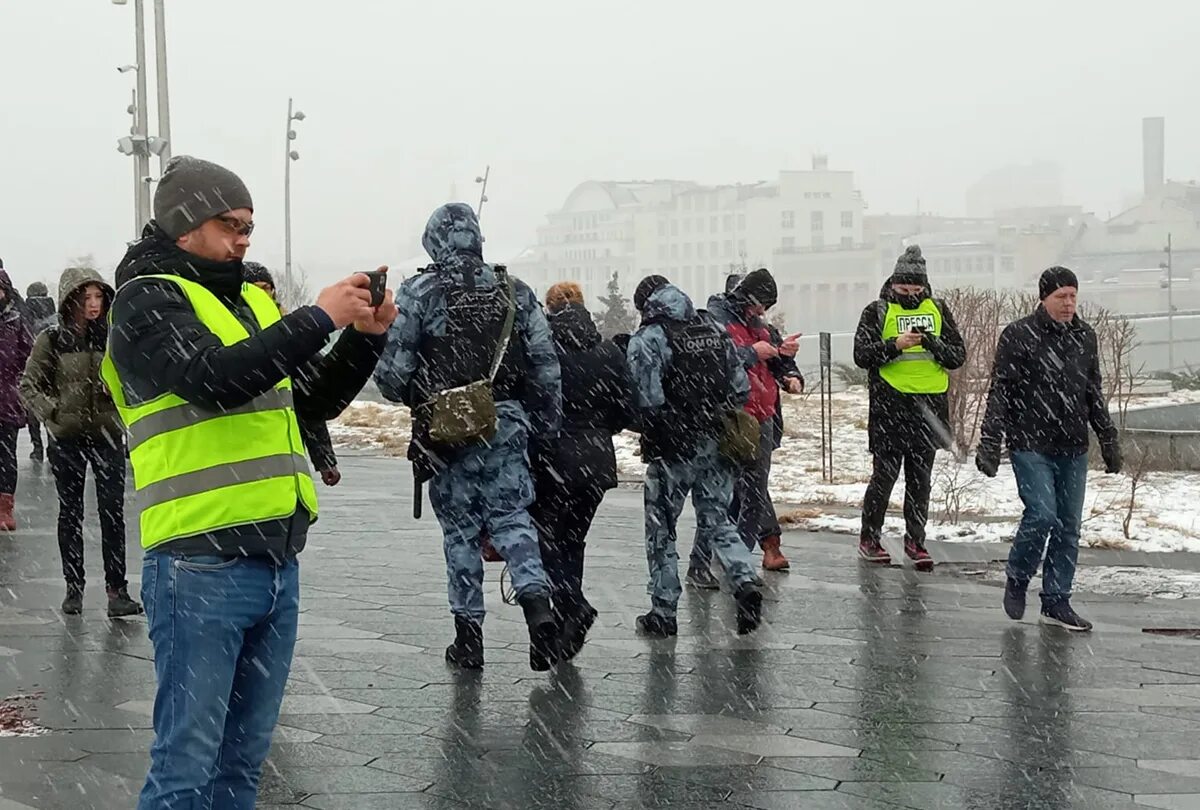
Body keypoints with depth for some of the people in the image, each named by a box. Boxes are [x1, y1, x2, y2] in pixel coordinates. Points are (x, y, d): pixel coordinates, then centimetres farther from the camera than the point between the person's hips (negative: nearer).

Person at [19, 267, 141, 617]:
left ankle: (117, 590, -2)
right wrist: (52, 411, -9)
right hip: (66, 439, 0)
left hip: (108, 435, 0)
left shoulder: (114, 337, 1)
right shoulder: (52, 341, -3)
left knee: (112, 513, -4)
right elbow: (28, 385, 3)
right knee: (70, 513, 10)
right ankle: (73, 587, 19)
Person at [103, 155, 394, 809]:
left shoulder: (251, 301, 17)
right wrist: (318, 318, -17)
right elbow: (215, 377, -21)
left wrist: (364, 337, 6)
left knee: (244, 755, 13)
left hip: (278, 559, 8)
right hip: (201, 564, -7)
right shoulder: (147, 299, -5)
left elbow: (315, 402, 21)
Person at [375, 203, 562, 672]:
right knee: (512, 517, 10)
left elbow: (392, 373, -7)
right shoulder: (515, 292, 4)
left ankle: (469, 635, 11)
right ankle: (537, 602, -13)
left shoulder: (419, 294, -6)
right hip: (508, 425, 2)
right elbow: (546, 365, 4)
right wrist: (545, 426, 14)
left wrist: (413, 396, 15)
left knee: (460, 528, 7)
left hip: (446, 429, -2)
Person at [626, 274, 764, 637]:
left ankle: (663, 612, 12)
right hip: (716, 445, 5)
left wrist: (648, 432, -1)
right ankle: (745, 580, -8)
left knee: (661, 528, 8)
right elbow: (741, 387, 9)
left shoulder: (648, 339, -12)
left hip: (673, 449, -5)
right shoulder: (714, 329, 9)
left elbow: (647, 400, -19)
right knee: (717, 519, 15)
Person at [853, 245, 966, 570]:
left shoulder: (938, 310, 12)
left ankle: (915, 540, 18)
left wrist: (932, 342, -11)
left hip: (929, 404, 3)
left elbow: (958, 356, 8)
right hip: (889, 405, -3)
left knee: (921, 479, 9)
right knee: (884, 475, -1)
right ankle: (869, 538, 13)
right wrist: (895, 345, -19)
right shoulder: (878, 311, 3)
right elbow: (862, 355, -5)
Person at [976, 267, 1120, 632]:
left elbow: (1095, 395, 21)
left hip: (1073, 450, 6)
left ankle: (1056, 602, 14)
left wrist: (1109, 439, 20)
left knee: (1068, 526, 5)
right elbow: (1000, 393, -7)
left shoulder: (1085, 337, 12)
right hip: (1031, 447, -6)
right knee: (1042, 515, -15)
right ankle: (1017, 580, 10)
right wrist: (989, 442, -12)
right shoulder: (1018, 336, -5)